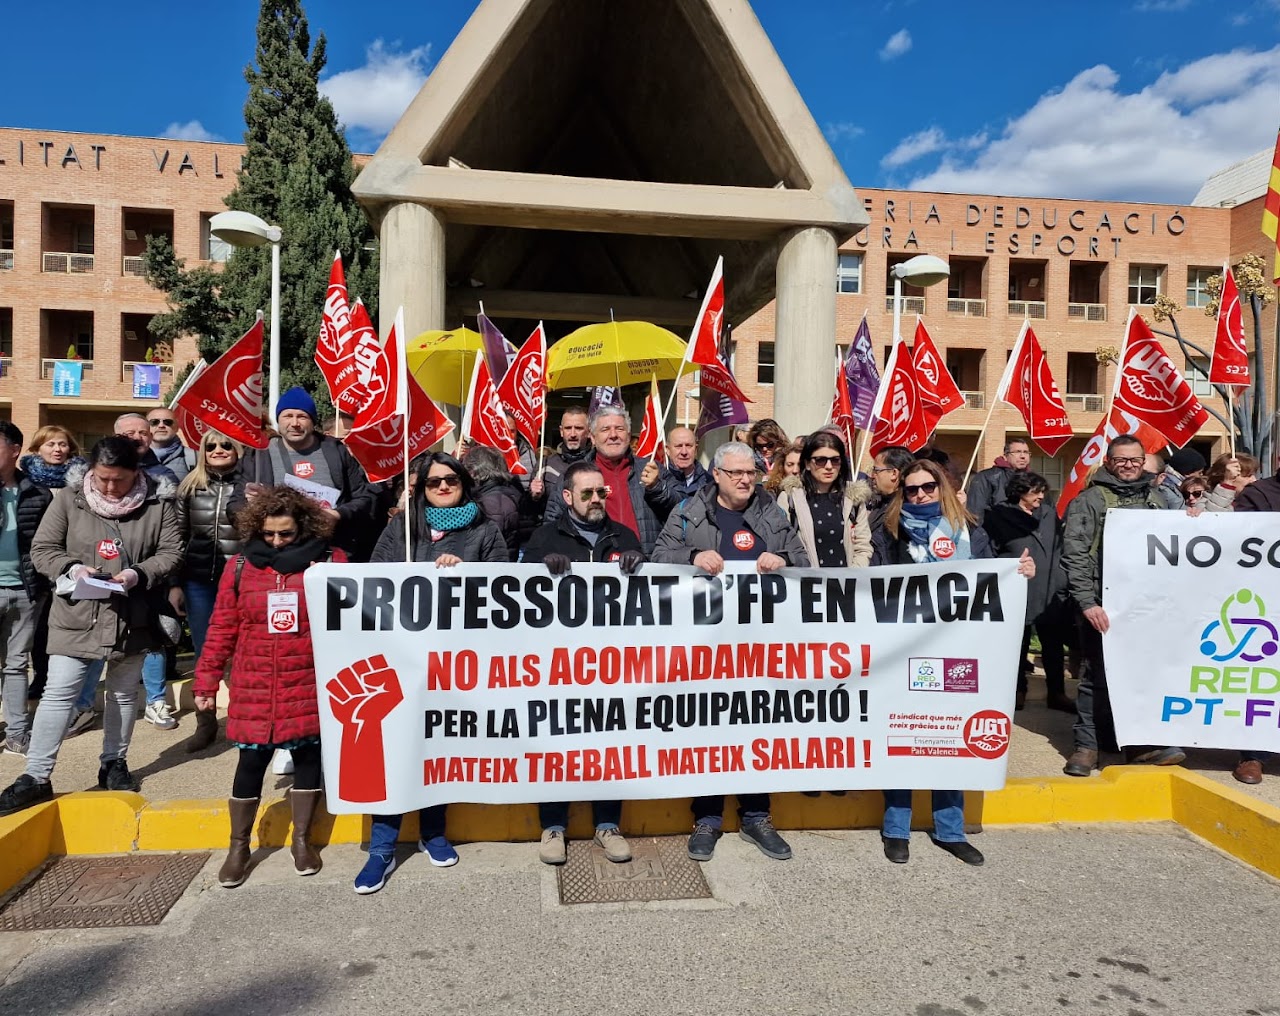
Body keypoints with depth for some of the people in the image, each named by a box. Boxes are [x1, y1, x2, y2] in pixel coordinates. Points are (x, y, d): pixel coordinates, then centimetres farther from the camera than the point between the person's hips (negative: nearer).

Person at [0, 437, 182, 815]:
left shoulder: (157, 504, -6)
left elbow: (171, 552, -3)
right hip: (76, 614, -1)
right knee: (59, 692, -1)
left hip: (132, 617, 1)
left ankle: (114, 763, 31)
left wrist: (138, 574, -19)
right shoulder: (69, 499, -4)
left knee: (124, 692, 15)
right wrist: (72, 568, -19)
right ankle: (36, 776, 9)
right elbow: (41, 549, 0)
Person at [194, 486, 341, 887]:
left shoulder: (330, 563, -3)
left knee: (308, 758, 11)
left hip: (311, 687, 0)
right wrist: (206, 681, 5)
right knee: (251, 764, 9)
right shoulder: (239, 566, 2)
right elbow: (221, 629, 5)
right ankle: (238, 847, 27)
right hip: (254, 689, 1)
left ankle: (302, 840, 29)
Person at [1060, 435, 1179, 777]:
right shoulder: (1088, 501, -2)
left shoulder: (1156, 499, 15)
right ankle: (1087, 745, 11)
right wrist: (1087, 602, -15)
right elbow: (1074, 556, -9)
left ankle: (1140, 742, 21)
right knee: (1098, 677, 0)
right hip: (1105, 606, -5)